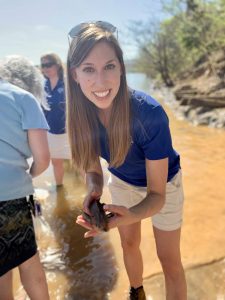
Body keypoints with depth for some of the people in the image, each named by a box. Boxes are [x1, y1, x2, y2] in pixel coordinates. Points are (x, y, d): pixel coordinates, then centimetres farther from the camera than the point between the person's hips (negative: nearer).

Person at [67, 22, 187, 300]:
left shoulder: (149, 113, -38)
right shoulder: (82, 114, -25)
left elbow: (157, 195, -31)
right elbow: (92, 166, -11)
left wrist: (129, 215, -52)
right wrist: (94, 189, -35)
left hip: (163, 184, -4)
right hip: (121, 181, 4)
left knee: (169, 260, 8)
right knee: (129, 244, 23)